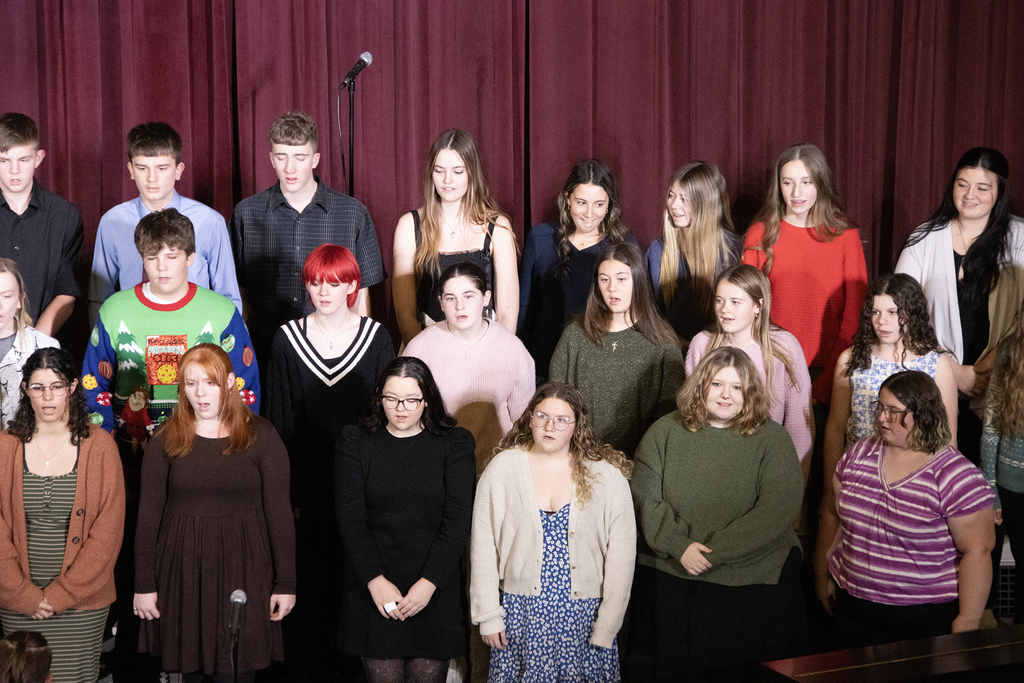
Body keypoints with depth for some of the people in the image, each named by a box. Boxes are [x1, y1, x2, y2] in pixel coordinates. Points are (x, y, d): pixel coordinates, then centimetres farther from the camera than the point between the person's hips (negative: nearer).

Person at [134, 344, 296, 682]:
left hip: (241, 570, -1)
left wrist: (286, 583, -3)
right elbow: (148, 514, 3)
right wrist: (144, 585, 0)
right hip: (182, 571, 2)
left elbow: (279, 511, -1)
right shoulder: (166, 439, 2)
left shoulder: (260, 436, -2)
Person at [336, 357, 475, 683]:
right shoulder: (356, 442, 4)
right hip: (373, 588, 0)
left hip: (436, 589, 0)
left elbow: (458, 520, -4)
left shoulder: (454, 444, 2)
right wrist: (376, 581, -12)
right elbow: (350, 518, -3)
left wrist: (429, 582, -13)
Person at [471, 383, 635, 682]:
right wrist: (488, 615, 0)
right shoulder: (502, 468, -2)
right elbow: (483, 547, 1)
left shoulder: (606, 475, -4)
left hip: (584, 613, 0)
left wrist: (607, 628, -6)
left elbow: (621, 556, -3)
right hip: (521, 612, 1)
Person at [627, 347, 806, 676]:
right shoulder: (665, 433, 4)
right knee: (667, 667, 10)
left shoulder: (772, 438, -1)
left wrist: (715, 551, -16)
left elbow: (779, 508, -11)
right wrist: (679, 545, -15)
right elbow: (644, 498, 0)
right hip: (668, 579, 1)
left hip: (752, 583, -1)